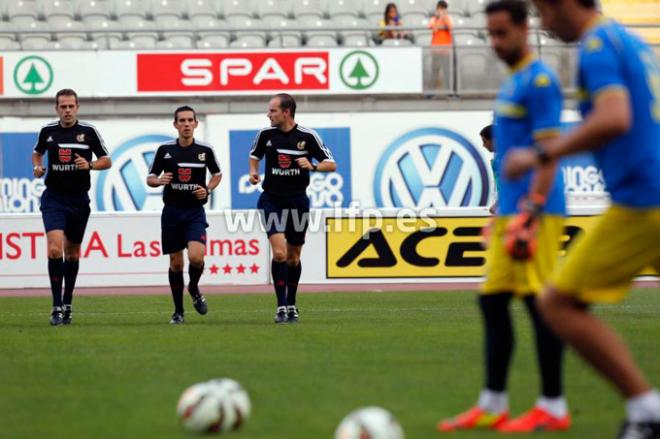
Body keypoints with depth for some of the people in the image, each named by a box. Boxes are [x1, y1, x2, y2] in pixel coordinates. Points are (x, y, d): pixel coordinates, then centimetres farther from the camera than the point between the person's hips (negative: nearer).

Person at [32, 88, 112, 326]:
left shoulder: (89, 131, -3)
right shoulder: (47, 131, 1)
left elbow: (107, 161, 2)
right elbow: (37, 153, 21)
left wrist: (90, 164, -17)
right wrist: (37, 167, 1)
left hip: (79, 199, 1)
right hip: (53, 198, -1)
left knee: (72, 252, 12)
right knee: (55, 249, -17)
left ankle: (67, 303, 27)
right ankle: (57, 307, -15)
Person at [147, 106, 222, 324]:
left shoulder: (205, 150, -1)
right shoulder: (165, 150, -1)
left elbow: (217, 174, 15)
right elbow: (150, 178, 7)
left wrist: (208, 189, -3)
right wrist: (159, 181, -16)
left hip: (195, 211, -1)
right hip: (171, 212, 1)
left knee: (196, 256, -20)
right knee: (176, 263, 4)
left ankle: (194, 288, 12)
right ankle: (178, 311, 17)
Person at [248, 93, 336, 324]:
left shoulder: (307, 136, -8)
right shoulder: (265, 134, -2)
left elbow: (331, 165, -4)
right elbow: (255, 154, 18)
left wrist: (312, 166, -23)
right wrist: (253, 171, -1)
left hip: (297, 201, 0)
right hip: (271, 200, 0)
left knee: (293, 257, 10)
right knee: (279, 253, -16)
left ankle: (291, 305, 27)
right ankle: (281, 306, -10)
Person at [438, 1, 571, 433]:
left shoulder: (539, 81, -11)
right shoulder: (512, 83, 18)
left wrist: (530, 210, -23)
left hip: (533, 213, -10)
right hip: (509, 211, 10)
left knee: (539, 303, -7)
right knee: (493, 301, 8)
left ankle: (553, 408, -3)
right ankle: (493, 405, 12)